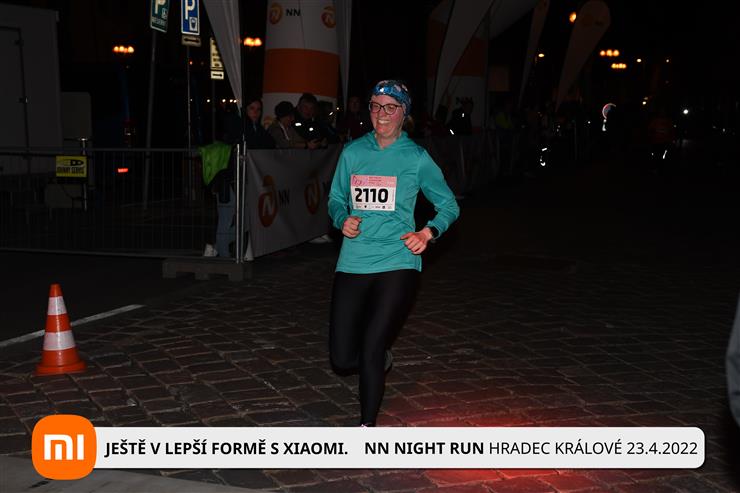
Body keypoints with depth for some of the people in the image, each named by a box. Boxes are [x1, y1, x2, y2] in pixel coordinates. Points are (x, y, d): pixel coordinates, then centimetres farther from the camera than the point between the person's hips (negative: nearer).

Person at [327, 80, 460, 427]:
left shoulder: (416, 158, 0)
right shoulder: (353, 152, 8)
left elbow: (449, 206, 8)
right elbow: (336, 199, 19)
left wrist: (428, 233, -10)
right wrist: (342, 220, -4)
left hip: (397, 264, -3)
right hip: (353, 263, 3)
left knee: (370, 351, -10)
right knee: (342, 359, 3)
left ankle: (367, 427, 11)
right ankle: (381, 358, 38)